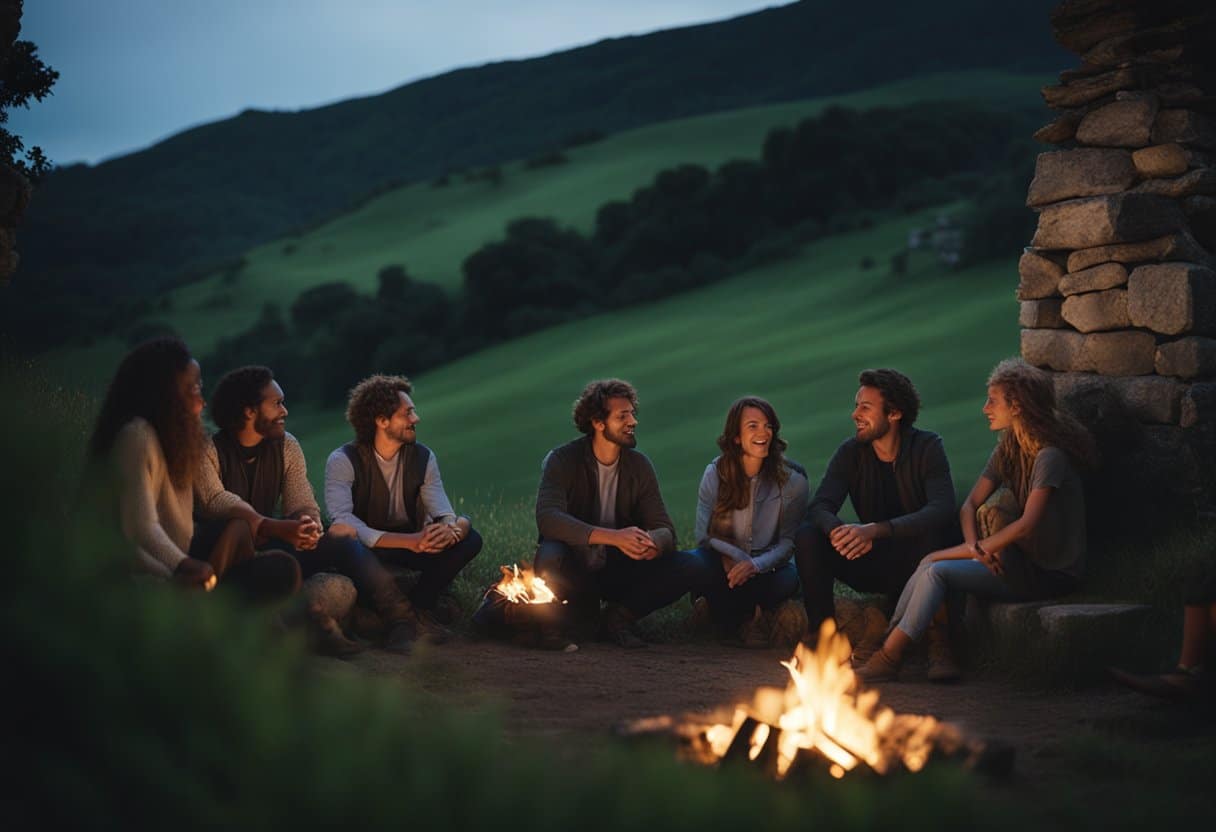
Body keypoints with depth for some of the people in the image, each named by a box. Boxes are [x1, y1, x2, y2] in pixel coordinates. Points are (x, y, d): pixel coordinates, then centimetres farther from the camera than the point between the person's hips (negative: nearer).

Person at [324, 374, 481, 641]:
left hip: (412, 545, 4)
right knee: (342, 535, -40)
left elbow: (442, 510, -7)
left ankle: (418, 607, -15)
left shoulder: (423, 457, -1)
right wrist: (410, 541, -40)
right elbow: (343, 522, -30)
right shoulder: (343, 461, -16)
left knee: (468, 536, -20)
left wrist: (449, 529, -36)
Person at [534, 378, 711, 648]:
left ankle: (618, 616, -7)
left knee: (691, 567, -19)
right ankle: (585, 614, -8)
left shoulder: (639, 465, 0)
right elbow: (548, 518, -30)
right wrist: (614, 537, -42)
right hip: (576, 570, -3)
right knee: (550, 559, -39)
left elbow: (665, 529, -3)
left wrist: (651, 543, -32)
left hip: (619, 571, 3)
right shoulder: (562, 460, -13)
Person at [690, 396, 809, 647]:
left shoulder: (792, 481, -8)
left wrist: (756, 564, -28)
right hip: (726, 562, 1)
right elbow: (704, 532, -6)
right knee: (698, 562, -32)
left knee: (788, 579, -35)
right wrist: (734, 557, -25)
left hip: (768, 568, -1)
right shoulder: (716, 473, -5)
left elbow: (789, 541, -9)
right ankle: (737, 620, -7)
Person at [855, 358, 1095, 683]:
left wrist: (979, 548, -18)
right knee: (932, 566, -13)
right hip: (1021, 560, 8)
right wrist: (975, 547, -13)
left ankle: (888, 656, -15)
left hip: (1051, 572, -8)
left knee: (937, 570, -21)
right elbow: (970, 505, 7)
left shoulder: (1049, 456, -18)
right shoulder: (1007, 450, 10)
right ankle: (887, 644, -14)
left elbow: (1028, 524, -25)